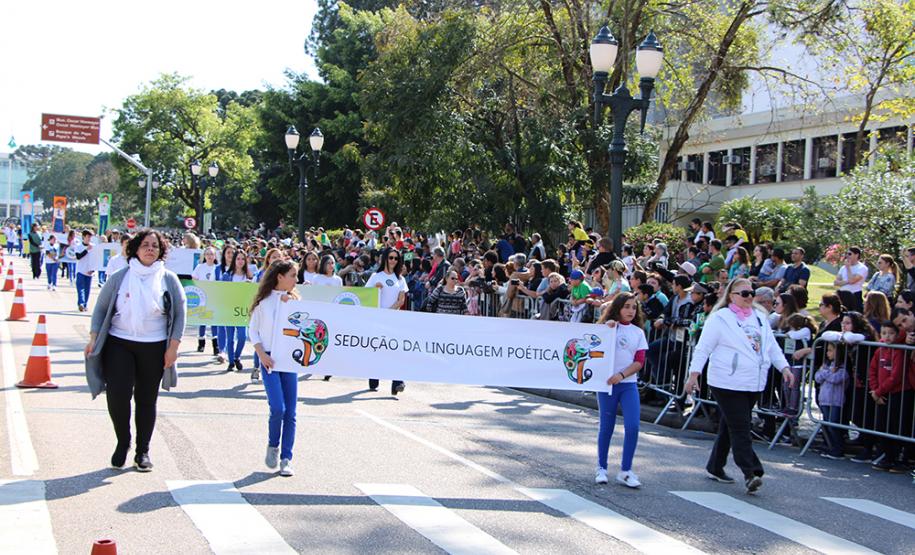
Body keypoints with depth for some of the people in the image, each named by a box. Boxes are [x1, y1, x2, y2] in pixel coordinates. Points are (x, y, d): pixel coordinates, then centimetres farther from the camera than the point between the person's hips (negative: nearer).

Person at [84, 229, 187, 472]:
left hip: (154, 348, 0)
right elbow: (101, 309, 8)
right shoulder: (119, 278, 3)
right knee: (117, 395, -11)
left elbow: (180, 314, 4)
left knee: (147, 400, 6)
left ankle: (143, 451, 20)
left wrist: (173, 346, -3)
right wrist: (94, 339, -1)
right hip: (119, 344, 0)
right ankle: (123, 442, 14)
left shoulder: (169, 279, 3)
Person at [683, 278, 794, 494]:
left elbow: (772, 346, 19)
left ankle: (715, 467, 24)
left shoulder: (759, 317, 15)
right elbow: (703, 348, -7)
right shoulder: (720, 318, -5)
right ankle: (750, 473, -13)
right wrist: (694, 374, -14)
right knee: (740, 428, -10)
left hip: (754, 384, 7)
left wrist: (784, 367, 7)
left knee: (730, 426, 14)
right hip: (728, 383, -6)